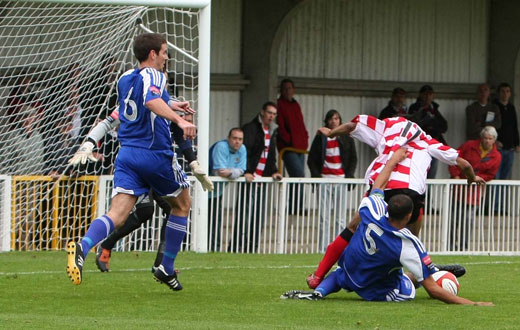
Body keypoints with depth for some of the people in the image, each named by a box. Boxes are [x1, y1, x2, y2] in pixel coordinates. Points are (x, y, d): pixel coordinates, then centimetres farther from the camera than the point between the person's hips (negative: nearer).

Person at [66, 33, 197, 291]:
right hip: (156, 154, -6)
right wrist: (179, 120, -42)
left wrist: (169, 105, 45)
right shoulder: (153, 75, -7)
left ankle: (83, 247, -39)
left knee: (117, 214, -9)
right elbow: (152, 100, -30)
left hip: (127, 153, 6)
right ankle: (166, 268, 21)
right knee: (182, 205, 20)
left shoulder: (124, 80, 17)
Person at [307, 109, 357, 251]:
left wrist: (349, 175, -2)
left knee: (341, 216, -3)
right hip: (324, 179, 0)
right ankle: (322, 249, -1)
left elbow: (353, 159, 12)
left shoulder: (347, 138, 9)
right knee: (324, 216, -4)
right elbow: (311, 159, 9)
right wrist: (316, 175, -4)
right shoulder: (321, 138, 8)